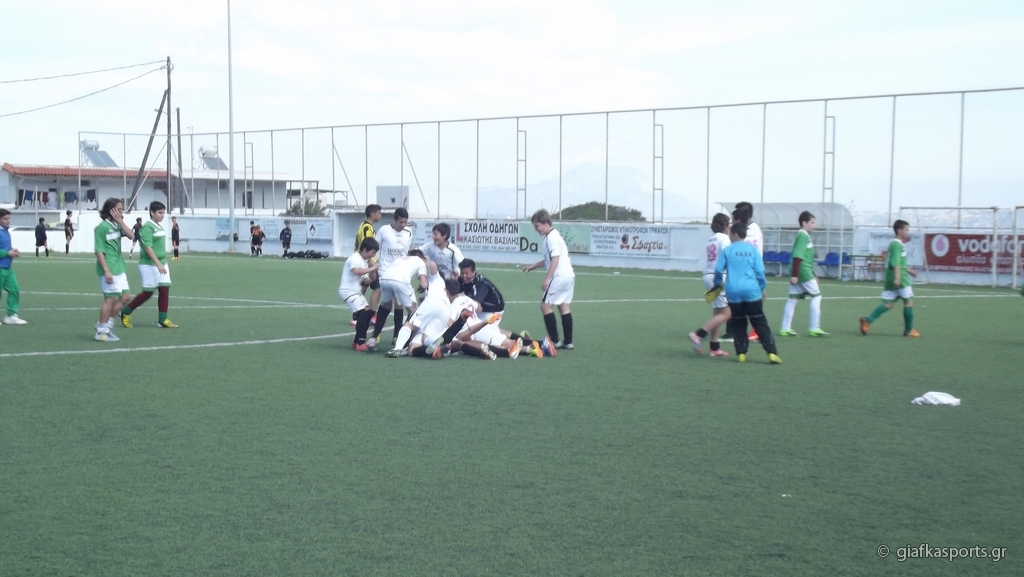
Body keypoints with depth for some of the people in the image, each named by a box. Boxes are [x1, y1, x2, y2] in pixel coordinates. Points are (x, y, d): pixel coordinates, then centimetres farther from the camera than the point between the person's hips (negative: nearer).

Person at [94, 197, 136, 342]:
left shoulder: (117, 225, 12)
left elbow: (131, 235, -2)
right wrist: (106, 271, -19)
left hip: (119, 268, 9)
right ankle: (101, 332, 7)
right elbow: (99, 251, -14)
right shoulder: (102, 226, -12)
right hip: (109, 269, -8)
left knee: (125, 297, 10)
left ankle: (104, 324, 19)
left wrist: (120, 220, -7)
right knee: (110, 298, -4)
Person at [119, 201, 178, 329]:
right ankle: (126, 312, 14)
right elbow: (148, 247, -21)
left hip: (162, 264, 8)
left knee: (165, 290, 2)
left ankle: (162, 319, 6)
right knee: (148, 292, -3)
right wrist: (158, 263, -27)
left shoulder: (160, 227, 12)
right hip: (149, 265, -8)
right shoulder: (147, 227, -14)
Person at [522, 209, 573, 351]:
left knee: (545, 306, -5)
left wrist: (547, 279, -22)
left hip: (560, 276, -10)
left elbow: (555, 259, -20)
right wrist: (533, 266, 32)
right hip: (568, 275, 10)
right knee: (564, 307, 11)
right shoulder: (555, 235, 18)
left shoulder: (551, 237, -12)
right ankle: (568, 342, 11)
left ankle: (554, 341, -6)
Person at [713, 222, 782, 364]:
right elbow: (760, 271, 3)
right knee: (760, 323, 4)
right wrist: (762, 288, 16)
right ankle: (772, 353, -4)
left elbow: (719, 270, 3)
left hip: (733, 292, 0)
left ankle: (741, 353, 10)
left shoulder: (727, 250, 2)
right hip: (751, 291, 0)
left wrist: (718, 283, 21)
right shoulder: (752, 249, 5)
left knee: (738, 324, 14)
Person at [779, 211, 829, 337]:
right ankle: (814, 328, -2)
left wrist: (813, 275, 25)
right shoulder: (803, 236, -13)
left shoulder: (804, 235, 17)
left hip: (797, 273, 9)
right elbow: (798, 256, -20)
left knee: (793, 299, 7)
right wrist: (794, 274, -25)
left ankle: (785, 329, 7)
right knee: (816, 296, -2)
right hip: (802, 271, -9)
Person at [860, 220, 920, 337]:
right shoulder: (898, 245, -11)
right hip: (899, 278, -10)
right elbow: (896, 263, -23)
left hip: (890, 279, 10)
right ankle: (909, 330, 6)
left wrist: (909, 271, 36)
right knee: (909, 300, 0)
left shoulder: (893, 244, 20)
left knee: (888, 304, 4)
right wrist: (897, 277, -31)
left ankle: (867, 320, -10)